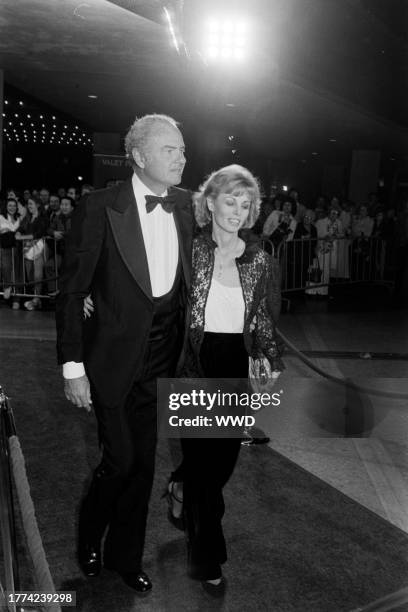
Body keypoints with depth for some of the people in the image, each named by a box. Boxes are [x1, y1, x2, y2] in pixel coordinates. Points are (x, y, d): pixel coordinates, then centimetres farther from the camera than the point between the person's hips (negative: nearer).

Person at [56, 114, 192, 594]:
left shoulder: (185, 205, 3)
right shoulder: (99, 208, -12)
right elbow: (71, 292, -9)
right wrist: (72, 367, -11)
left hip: (162, 360, 5)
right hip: (115, 360, -4)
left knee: (143, 461, 14)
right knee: (120, 460, 2)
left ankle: (125, 555, 38)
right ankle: (89, 535, 37)